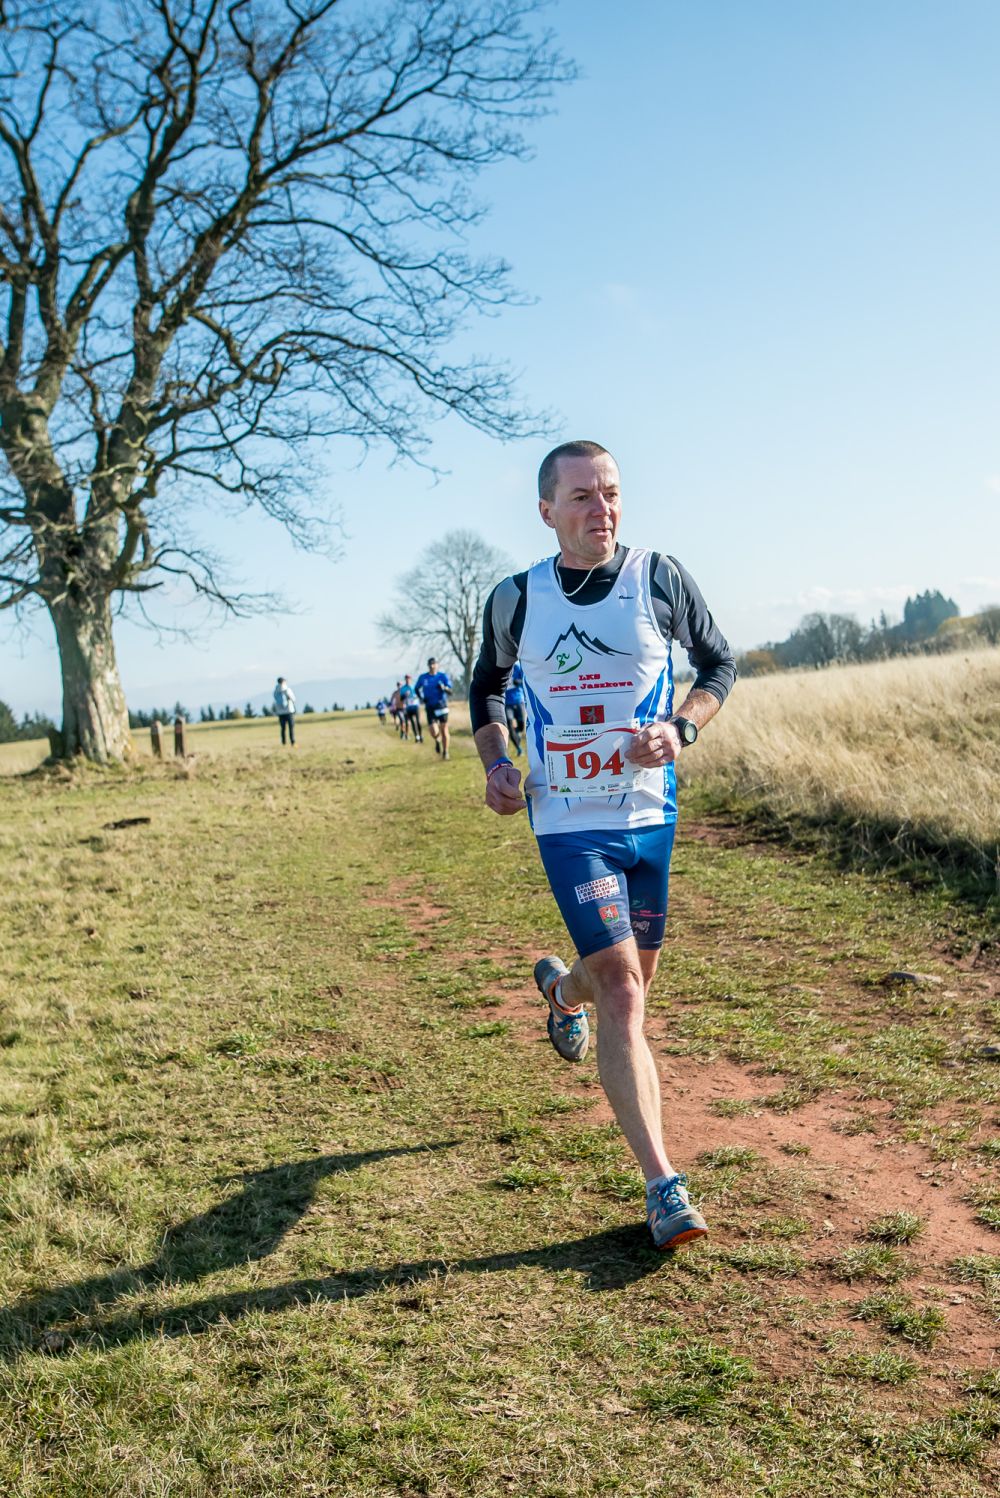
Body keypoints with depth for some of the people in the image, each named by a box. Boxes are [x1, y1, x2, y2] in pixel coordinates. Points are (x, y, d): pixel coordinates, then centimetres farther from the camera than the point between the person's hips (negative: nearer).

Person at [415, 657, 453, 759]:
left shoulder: (443, 676, -2)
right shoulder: (422, 677, 2)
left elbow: (450, 692, -7)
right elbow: (417, 689, 18)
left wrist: (444, 688, -28)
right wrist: (421, 698, 0)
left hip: (442, 706, 0)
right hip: (430, 707, 0)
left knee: (444, 730, 0)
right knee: (434, 732, -11)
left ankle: (445, 752, 16)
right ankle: (437, 741, 25)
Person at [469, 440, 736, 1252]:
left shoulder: (660, 577, -3)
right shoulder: (515, 599, -2)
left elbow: (720, 662, 8)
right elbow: (488, 684, 16)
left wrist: (681, 728, -11)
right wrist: (495, 763, 0)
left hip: (650, 814, 2)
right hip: (569, 821, -2)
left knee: (632, 976, 17)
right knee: (621, 993, -12)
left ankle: (562, 987, 55)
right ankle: (664, 1186, -5)